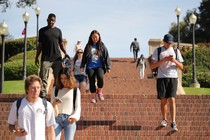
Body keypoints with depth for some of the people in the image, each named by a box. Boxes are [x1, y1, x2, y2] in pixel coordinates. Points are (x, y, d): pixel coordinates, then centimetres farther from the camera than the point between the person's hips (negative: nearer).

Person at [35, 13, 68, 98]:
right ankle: (43, 94, -6)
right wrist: (36, 57, 5)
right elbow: (40, 45, 11)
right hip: (46, 58, -2)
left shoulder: (58, 31, 14)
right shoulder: (42, 30, 10)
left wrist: (65, 52, -3)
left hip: (57, 58, 2)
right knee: (43, 77, -8)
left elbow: (61, 44, 14)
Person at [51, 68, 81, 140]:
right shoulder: (56, 89, 8)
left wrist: (74, 117, -14)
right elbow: (51, 105, 10)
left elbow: (78, 107, 5)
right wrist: (54, 104, -14)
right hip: (57, 118, 1)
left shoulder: (75, 90, 4)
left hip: (69, 120, -1)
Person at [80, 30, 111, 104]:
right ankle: (93, 96, 17)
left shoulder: (102, 46, 4)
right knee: (92, 82, 1)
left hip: (100, 66, -2)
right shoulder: (88, 46, 7)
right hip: (90, 67, 2)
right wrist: (82, 66, 7)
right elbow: (84, 57, 11)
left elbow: (106, 57, 4)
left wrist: (108, 67, -1)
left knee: (100, 77, -26)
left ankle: (99, 90, 1)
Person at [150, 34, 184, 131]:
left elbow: (181, 67, 8)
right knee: (163, 100, 2)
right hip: (161, 78, 0)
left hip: (173, 78, 0)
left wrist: (174, 61, -11)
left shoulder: (176, 51, 10)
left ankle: (173, 123, -14)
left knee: (172, 99, -10)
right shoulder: (158, 51, 6)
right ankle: (164, 120, 21)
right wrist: (164, 59, -15)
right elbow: (152, 66, -4)